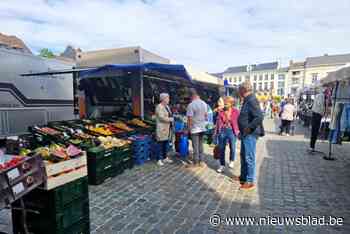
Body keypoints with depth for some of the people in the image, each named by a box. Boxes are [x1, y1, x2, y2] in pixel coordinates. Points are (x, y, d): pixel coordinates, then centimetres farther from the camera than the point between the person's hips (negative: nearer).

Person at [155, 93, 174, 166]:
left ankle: (165, 158, 23)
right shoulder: (159, 107, -13)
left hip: (167, 128, 9)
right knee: (161, 144, -2)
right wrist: (171, 119, -14)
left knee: (166, 143, 12)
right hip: (162, 128, -8)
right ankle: (159, 159, 7)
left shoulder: (167, 106, 14)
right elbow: (161, 117, -21)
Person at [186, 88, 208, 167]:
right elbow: (206, 115, 11)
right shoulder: (204, 103, 2)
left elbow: (189, 119, -16)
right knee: (200, 145, 15)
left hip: (195, 129, -6)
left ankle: (196, 162, 12)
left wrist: (188, 128, -6)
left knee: (195, 146, 3)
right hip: (202, 128, 6)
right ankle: (201, 161, 23)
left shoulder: (191, 105, -17)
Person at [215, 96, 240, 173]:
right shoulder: (221, 111, 3)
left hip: (232, 131, -2)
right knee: (221, 149, 7)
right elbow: (218, 121, 6)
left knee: (232, 148, 8)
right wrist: (216, 132, 5)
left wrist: (238, 132, -7)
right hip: (222, 131, 2)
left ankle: (231, 161, 38)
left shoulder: (236, 112, -5)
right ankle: (222, 165, 21)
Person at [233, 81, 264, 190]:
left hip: (250, 134, -10)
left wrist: (249, 128, -22)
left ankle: (250, 182, 14)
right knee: (243, 156, 20)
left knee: (249, 158, 0)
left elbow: (259, 117, -30)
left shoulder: (251, 100, -19)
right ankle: (243, 177, 34)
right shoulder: (247, 100, 12)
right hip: (245, 134, 10)